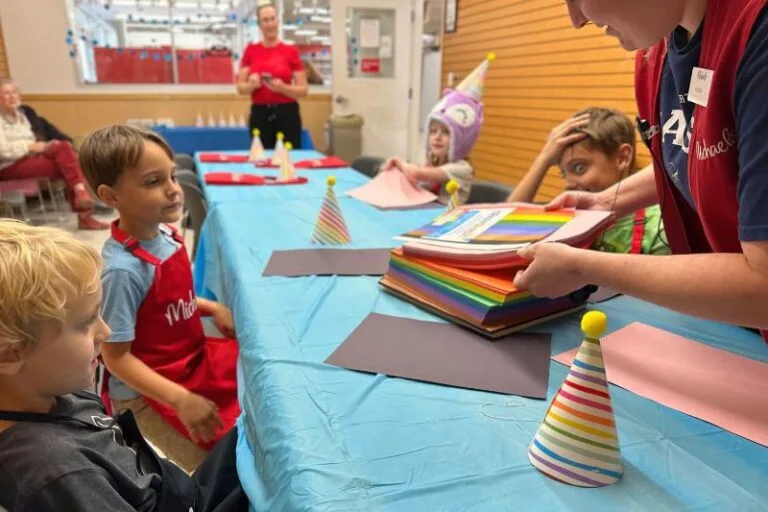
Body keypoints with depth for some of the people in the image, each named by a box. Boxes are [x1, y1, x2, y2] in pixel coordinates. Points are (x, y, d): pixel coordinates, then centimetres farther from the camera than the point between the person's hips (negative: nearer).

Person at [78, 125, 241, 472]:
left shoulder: (165, 234, -5)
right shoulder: (123, 269, -27)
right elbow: (116, 357, -22)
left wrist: (210, 307, -3)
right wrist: (181, 400, -26)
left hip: (191, 358, 8)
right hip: (149, 392, -8)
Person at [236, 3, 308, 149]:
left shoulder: (291, 51, 2)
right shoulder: (251, 50, 7)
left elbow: (303, 90, 0)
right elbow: (240, 87, 6)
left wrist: (282, 87, -17)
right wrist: (251, 84, -15)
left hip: (287, 114, -1)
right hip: (259, 114, 2)